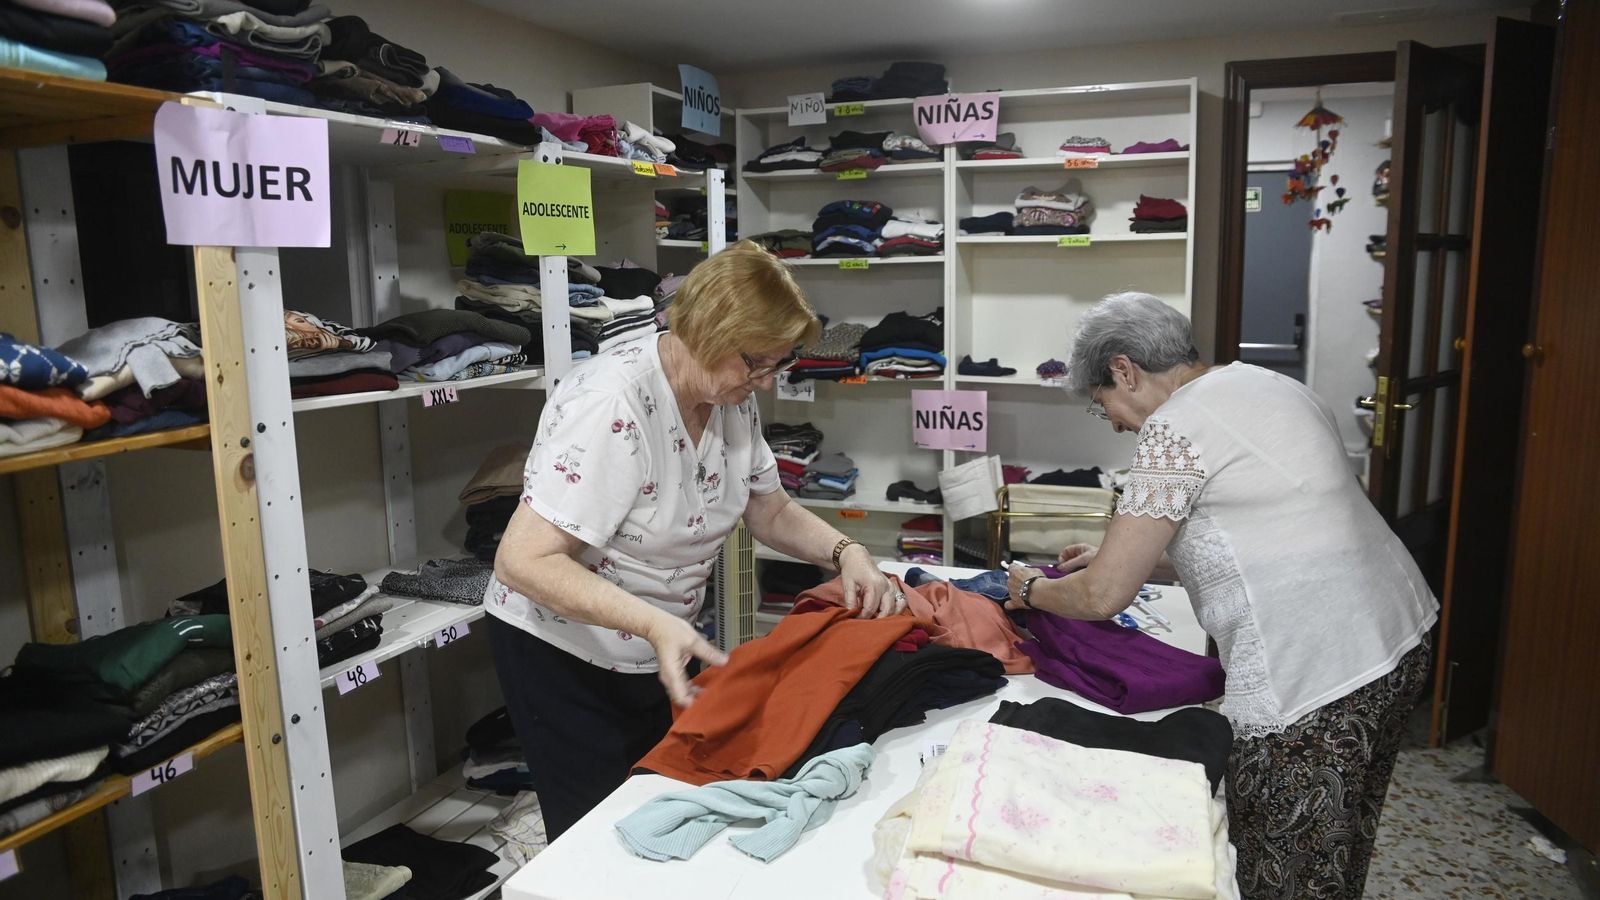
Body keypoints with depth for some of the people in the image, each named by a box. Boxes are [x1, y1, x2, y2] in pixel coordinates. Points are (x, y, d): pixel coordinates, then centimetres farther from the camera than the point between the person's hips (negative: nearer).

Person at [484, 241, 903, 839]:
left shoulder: (733, 397, -5)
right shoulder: (612, 405, -30)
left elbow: (770, 512, 6)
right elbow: (523, 562, -32)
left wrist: (847, 553, -12)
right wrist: (656, 624, -40)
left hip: (658, 655, 7)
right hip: (563, 654, -7)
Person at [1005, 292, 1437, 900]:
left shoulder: (1175, 429, -15)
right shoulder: (1264, 383, 14)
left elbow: (1103, 596, -13)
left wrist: (1032, 589, 8)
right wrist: (1119, 556, 21)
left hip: (1314, 682, -10)